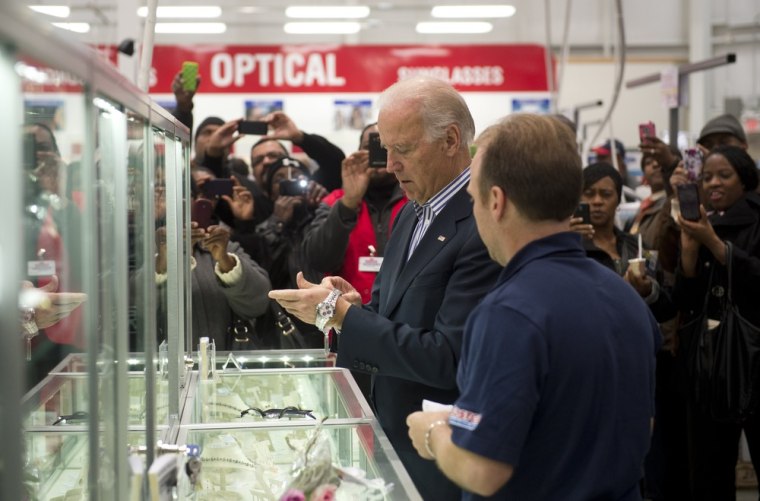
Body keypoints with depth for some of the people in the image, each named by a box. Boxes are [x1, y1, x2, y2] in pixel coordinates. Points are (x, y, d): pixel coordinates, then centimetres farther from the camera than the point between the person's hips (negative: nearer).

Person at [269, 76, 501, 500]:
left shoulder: (488, 227, -20)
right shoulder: (413, 214, 9)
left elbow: (448, 359, -25)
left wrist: (341, 313, -19)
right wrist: (354, 308, -8)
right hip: (392, 441, 8)